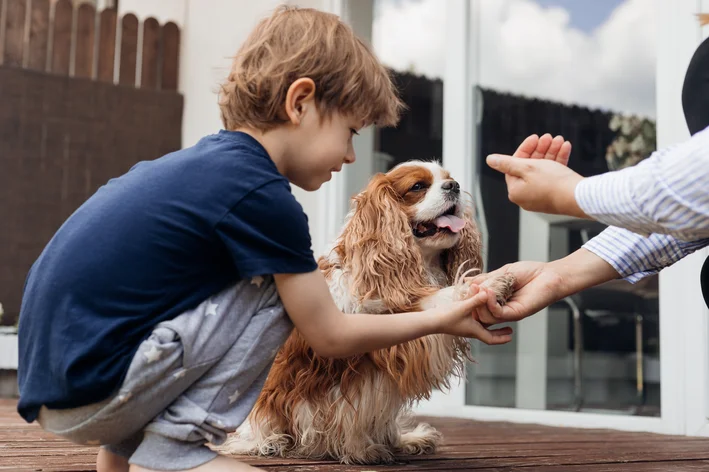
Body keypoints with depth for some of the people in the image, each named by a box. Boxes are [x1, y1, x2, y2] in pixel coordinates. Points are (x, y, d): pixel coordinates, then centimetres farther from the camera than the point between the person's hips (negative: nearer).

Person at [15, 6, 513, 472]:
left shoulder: (201, 160, 11)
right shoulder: (262, 196, -14)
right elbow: (331, 337, -6)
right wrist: (443, 319, 5)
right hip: (93, 386, -9)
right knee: (275, 291, -8)